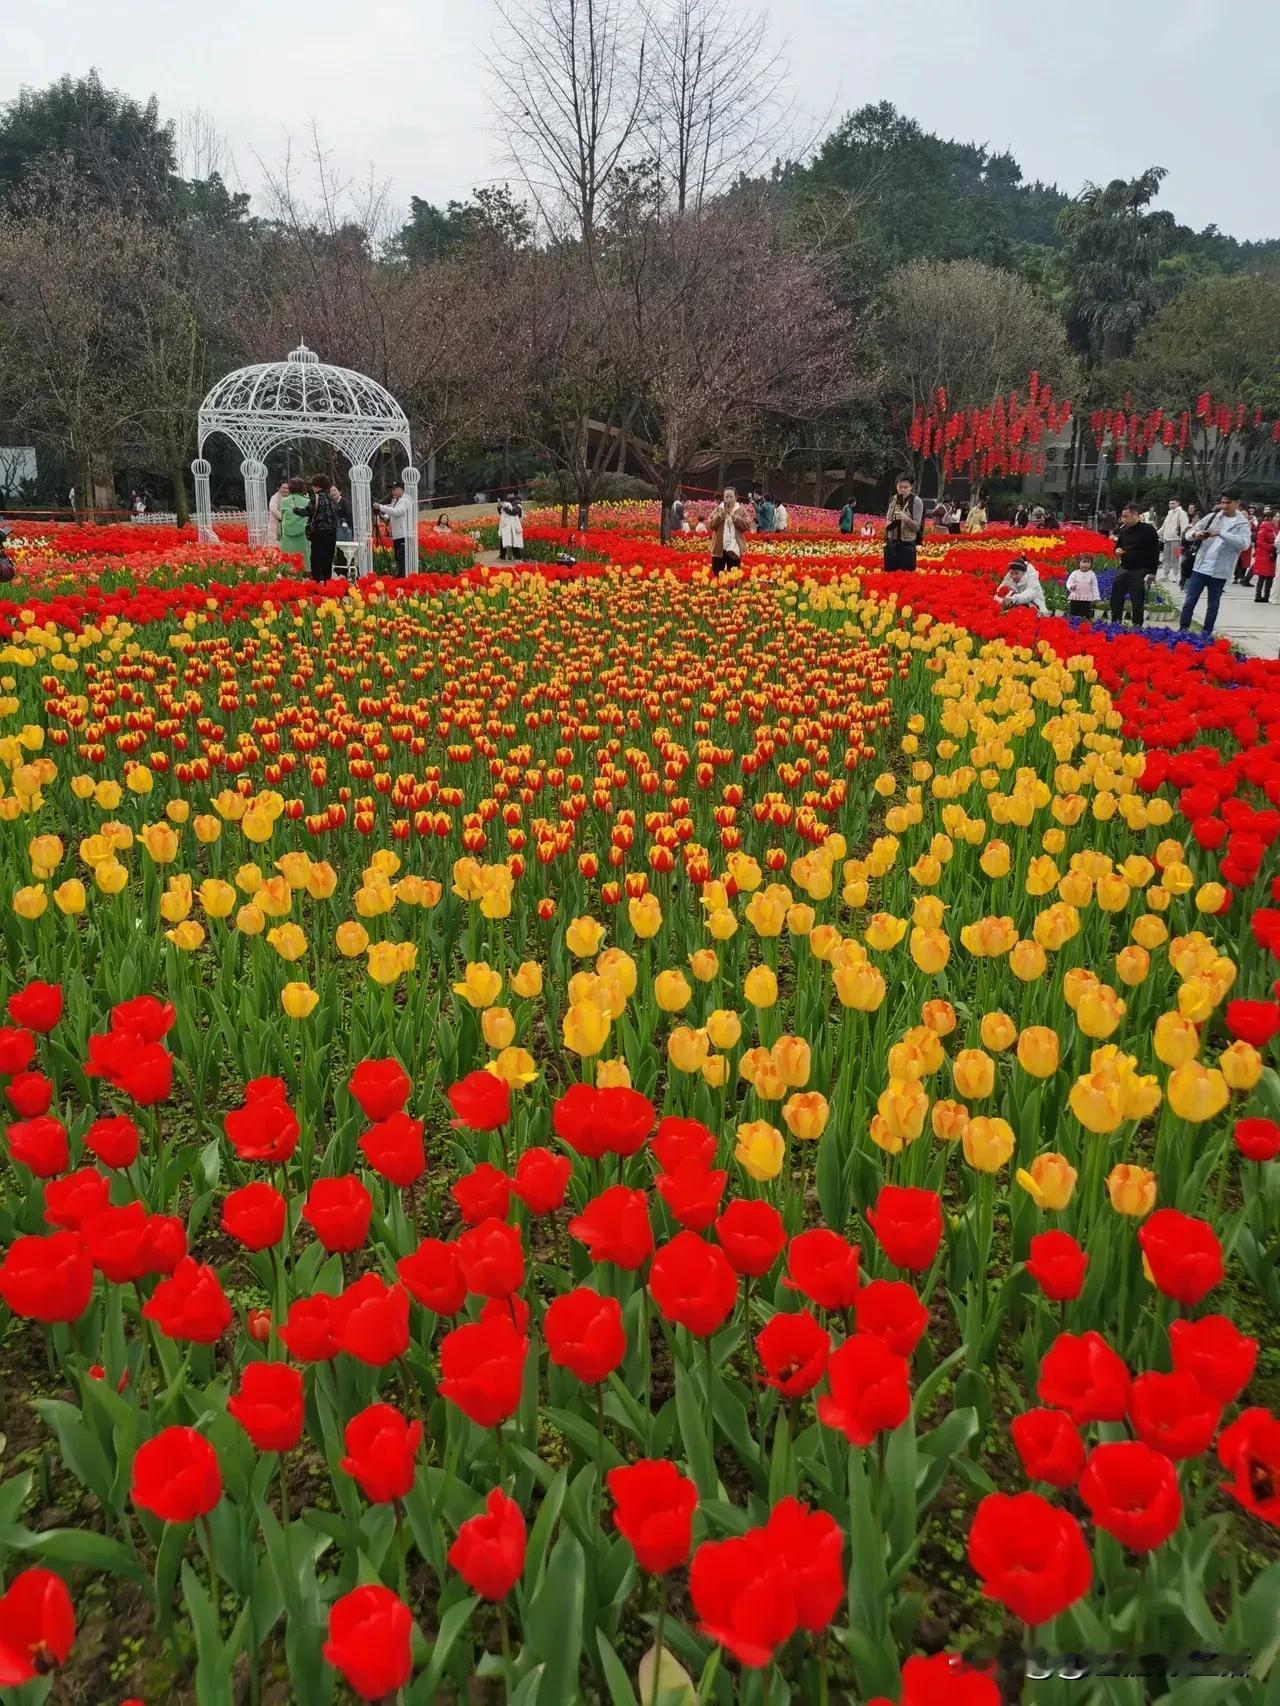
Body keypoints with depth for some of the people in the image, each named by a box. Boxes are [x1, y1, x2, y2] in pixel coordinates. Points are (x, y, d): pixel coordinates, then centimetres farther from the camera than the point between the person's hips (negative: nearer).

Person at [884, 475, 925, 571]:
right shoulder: (893, 499, 10)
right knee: (889, 573, 6)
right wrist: (888, 523, 0)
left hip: (907, 546, -5)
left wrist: (906, 518, -26)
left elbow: (917, 527, -10)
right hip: (890, 544, 5)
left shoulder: (917, 501, -6)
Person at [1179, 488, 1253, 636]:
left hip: (1219, 572, -1)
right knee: (1189, 602, -1)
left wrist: (1221, 533, -27)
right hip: (1200, 568, 1)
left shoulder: (1242, 523, -2)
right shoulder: (1212, 517, 4)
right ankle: (1182, 632, 7)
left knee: (1213, 606, 8)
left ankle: (1206, 635, 16)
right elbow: (1189, 532, 6)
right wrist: (1195, 534, -19)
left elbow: (1244, 544, -19)